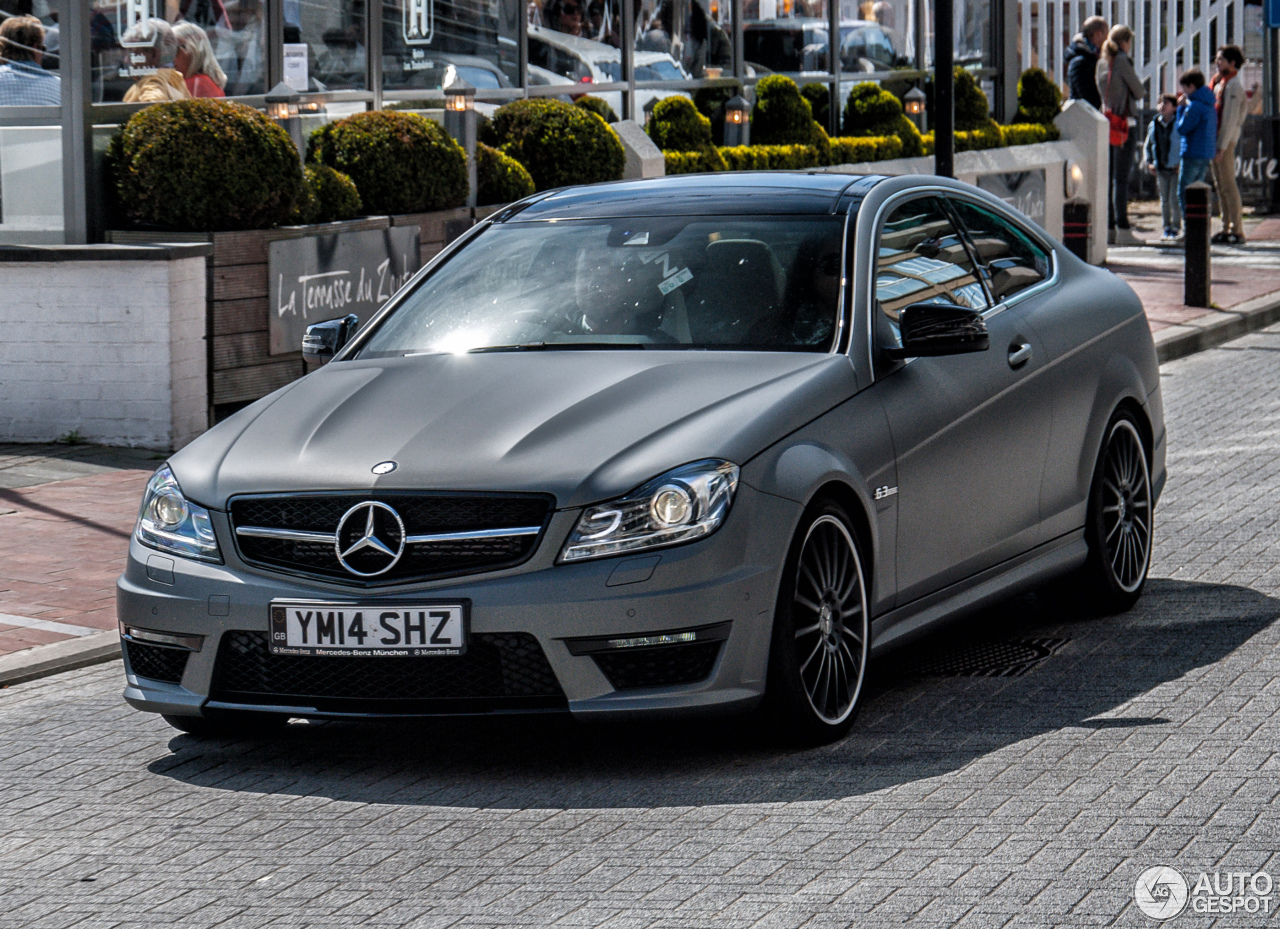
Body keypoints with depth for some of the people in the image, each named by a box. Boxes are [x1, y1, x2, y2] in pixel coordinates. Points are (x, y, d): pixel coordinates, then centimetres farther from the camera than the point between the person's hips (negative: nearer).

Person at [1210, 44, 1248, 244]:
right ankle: (1226, 229, 14)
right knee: (1220, 184, 10)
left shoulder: (1234, 85, -13)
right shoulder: (1218, 82, 16)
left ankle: (1237, 230, -9)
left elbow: (1230, 119, -17)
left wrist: (1221, 147, -20)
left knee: (1228, 184, -10)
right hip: (1215, 138, 10)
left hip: (1226, 138, -10)